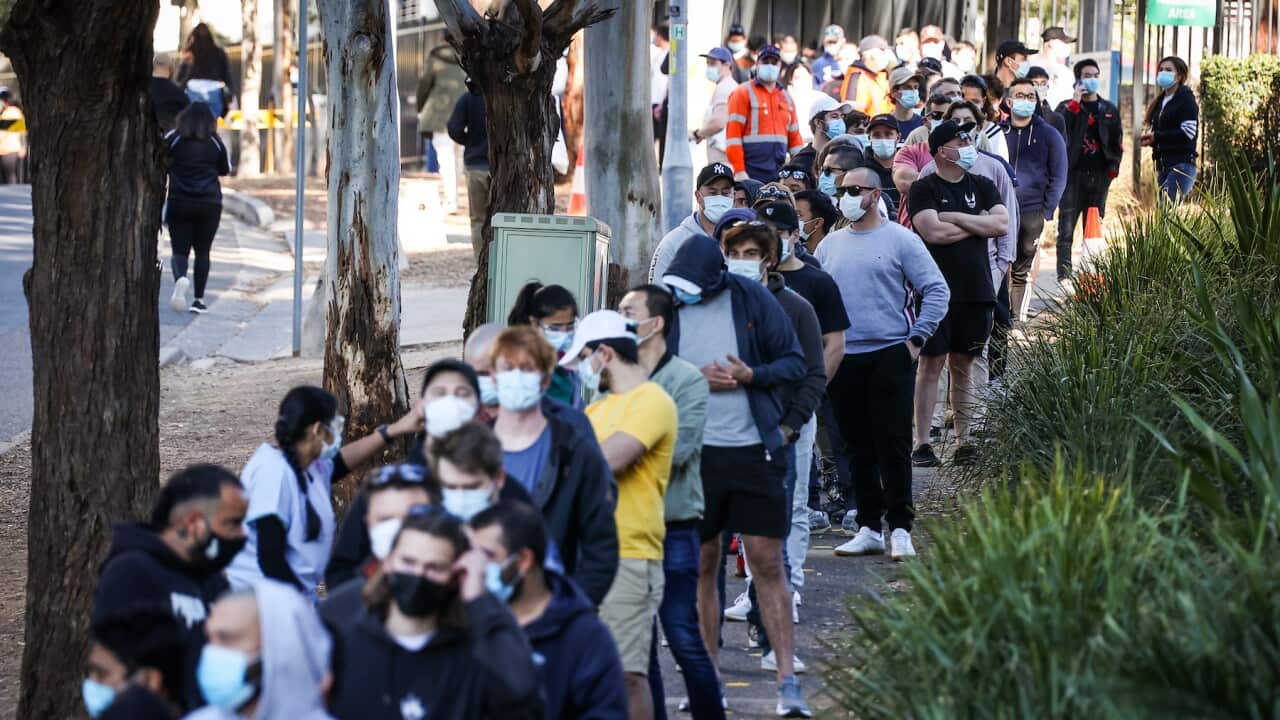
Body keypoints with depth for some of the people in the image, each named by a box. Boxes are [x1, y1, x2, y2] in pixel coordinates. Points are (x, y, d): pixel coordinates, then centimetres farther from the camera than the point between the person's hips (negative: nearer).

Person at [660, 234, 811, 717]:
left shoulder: (752, 300, -2)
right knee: (702, 565, 7)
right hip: (693, 453, 1)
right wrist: (694, 381, -13)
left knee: (768, 563, -2)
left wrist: (752, 376, -15)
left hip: (754, 449, -1)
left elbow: (795, 362, 2)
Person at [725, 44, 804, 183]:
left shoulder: (786, 98, 19)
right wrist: (739, 171, -15)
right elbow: (733, 134, -7)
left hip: (780, 174, 6)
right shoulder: (743, 93, 0)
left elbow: (795, 137, 20)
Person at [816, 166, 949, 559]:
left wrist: (917, 338, -8)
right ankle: (869, 527, 14)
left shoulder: (900, 239, -1)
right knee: (858, 449, 8)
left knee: (893, 447, -6)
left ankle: (900, 528, -1)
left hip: (890, 356, -5)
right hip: (841, 360, 5)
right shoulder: (829, 246, 13)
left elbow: (937, 291, -2)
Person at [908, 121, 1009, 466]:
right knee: (931, 363, -3)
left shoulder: (982, 186, 12)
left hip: (975, 290, 4)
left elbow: (1002, 225, -1)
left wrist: (958, 218, -9)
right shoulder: (925, 189, -3)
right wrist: (978, 224, -5)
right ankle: (922, 442, -1)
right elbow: (933, 232, -17)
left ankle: (964, 441, 12)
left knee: (963, 365, 9)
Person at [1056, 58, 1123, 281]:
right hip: (1073, 174, -3)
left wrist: (1113, 168, 6)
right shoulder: (1068, 107, 4)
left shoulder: (1109, 110, 14)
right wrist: (1075, 103, -15)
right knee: (1066, 231, -7)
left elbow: (1117, 141, 16)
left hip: (1099, 176, 3)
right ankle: (1064, 278, -7)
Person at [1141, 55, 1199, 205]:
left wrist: (1156, 136, -12)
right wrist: (1151, 139, 2)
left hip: (1181, 164, -8)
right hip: (1162, 164, 8)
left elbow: (1188, 133, -14)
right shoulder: (1160, 101, 19)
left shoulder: (1186, 98, -3)